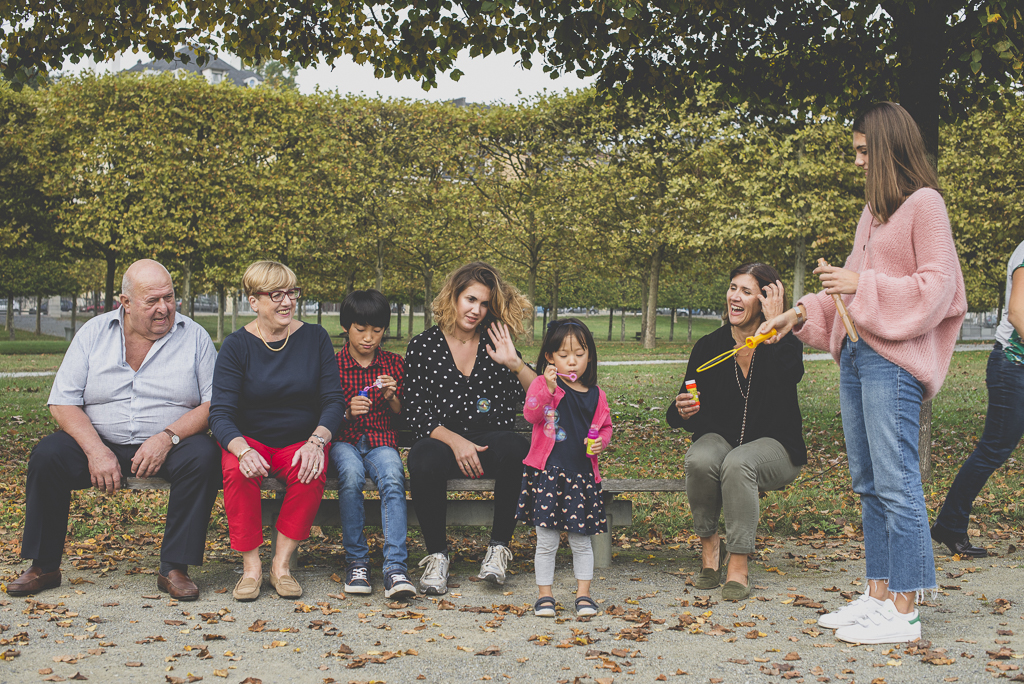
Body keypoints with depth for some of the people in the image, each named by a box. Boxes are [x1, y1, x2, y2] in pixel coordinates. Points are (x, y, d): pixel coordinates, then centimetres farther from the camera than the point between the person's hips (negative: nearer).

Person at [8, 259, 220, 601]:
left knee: (204, 455, -32)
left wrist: (167, 437, -22)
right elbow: (63, 402, -2)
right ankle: (43, 567, -8)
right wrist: (96, 451, -19)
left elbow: (215, 404, -5)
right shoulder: (93, 333, 3)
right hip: (101, 442, 1)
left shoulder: (194, 337, 1)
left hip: (170, 445, -1)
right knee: (47, 454, -23)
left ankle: (174, 568, -23)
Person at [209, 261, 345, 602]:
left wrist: (316, 441, -22)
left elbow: (333, 401, -2)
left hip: (301, 442, 1)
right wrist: (242, 449, -32)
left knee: (312, 472, -32)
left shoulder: (315, 338, 1)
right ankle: (250, 566, -19)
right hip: (250, 439, -1)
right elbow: (220, 413, -11)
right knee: (237, 471, -33)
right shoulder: (237, 345, -4)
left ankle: (281, 563, -18)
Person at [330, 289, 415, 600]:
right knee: (351, 474, -35)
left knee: (393, 478, -33)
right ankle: (356, 562, -23)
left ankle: (395, 568, -38)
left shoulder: (394, 364, 10)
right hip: (344, 440, -1)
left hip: (381, 440, 1)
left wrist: (391, 397, -8)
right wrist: (347, 412, -15)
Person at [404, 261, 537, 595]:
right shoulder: (423, 346, 6)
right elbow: (415, 412, -1)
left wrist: (515, 363, -11)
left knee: (516, 449, -34)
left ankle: (499, 548, -18)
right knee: (424, 462, -36)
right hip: (442, 439, -1)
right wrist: (456, 442, -15)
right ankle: (437, 555, -15)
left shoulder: (495, 345, 11)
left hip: (491, 440, 1)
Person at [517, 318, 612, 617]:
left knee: (581, 540, 9)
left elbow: (605, 427, 19)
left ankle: (583, 594, 21)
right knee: (547, 541, 3)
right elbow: (530, 414, -18)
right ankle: (545, 595, 15)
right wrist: (548, 389, -32)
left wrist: (600, 442, -2)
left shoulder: (595, 394, 8)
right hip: (547, 473, -2)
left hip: (582, 474, 3)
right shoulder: (541, 385, -2)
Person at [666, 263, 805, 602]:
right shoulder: (709, 347, -1)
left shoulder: (783, 343, -7)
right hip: (720, 439, 2)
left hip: (773, 447, -2)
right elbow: (679, 415, 0)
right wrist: (682, 411, -24)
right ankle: (709, 544, -8)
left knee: (738, 463, -36)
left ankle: (739, 564, -24)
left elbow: (789, 376, -32)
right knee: (699, 460, -33)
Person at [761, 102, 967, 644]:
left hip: (892, 360, -9)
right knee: (868, 484, 10)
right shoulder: (872, 209, 19)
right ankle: (878, 596, 16)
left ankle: (903, 612, -4)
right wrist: (799, 314, 15)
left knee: (896, 483, -8)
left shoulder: (924, 203, -6)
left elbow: (937, 286, -12)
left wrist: (864, 287, -13)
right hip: (855, 355, 9)